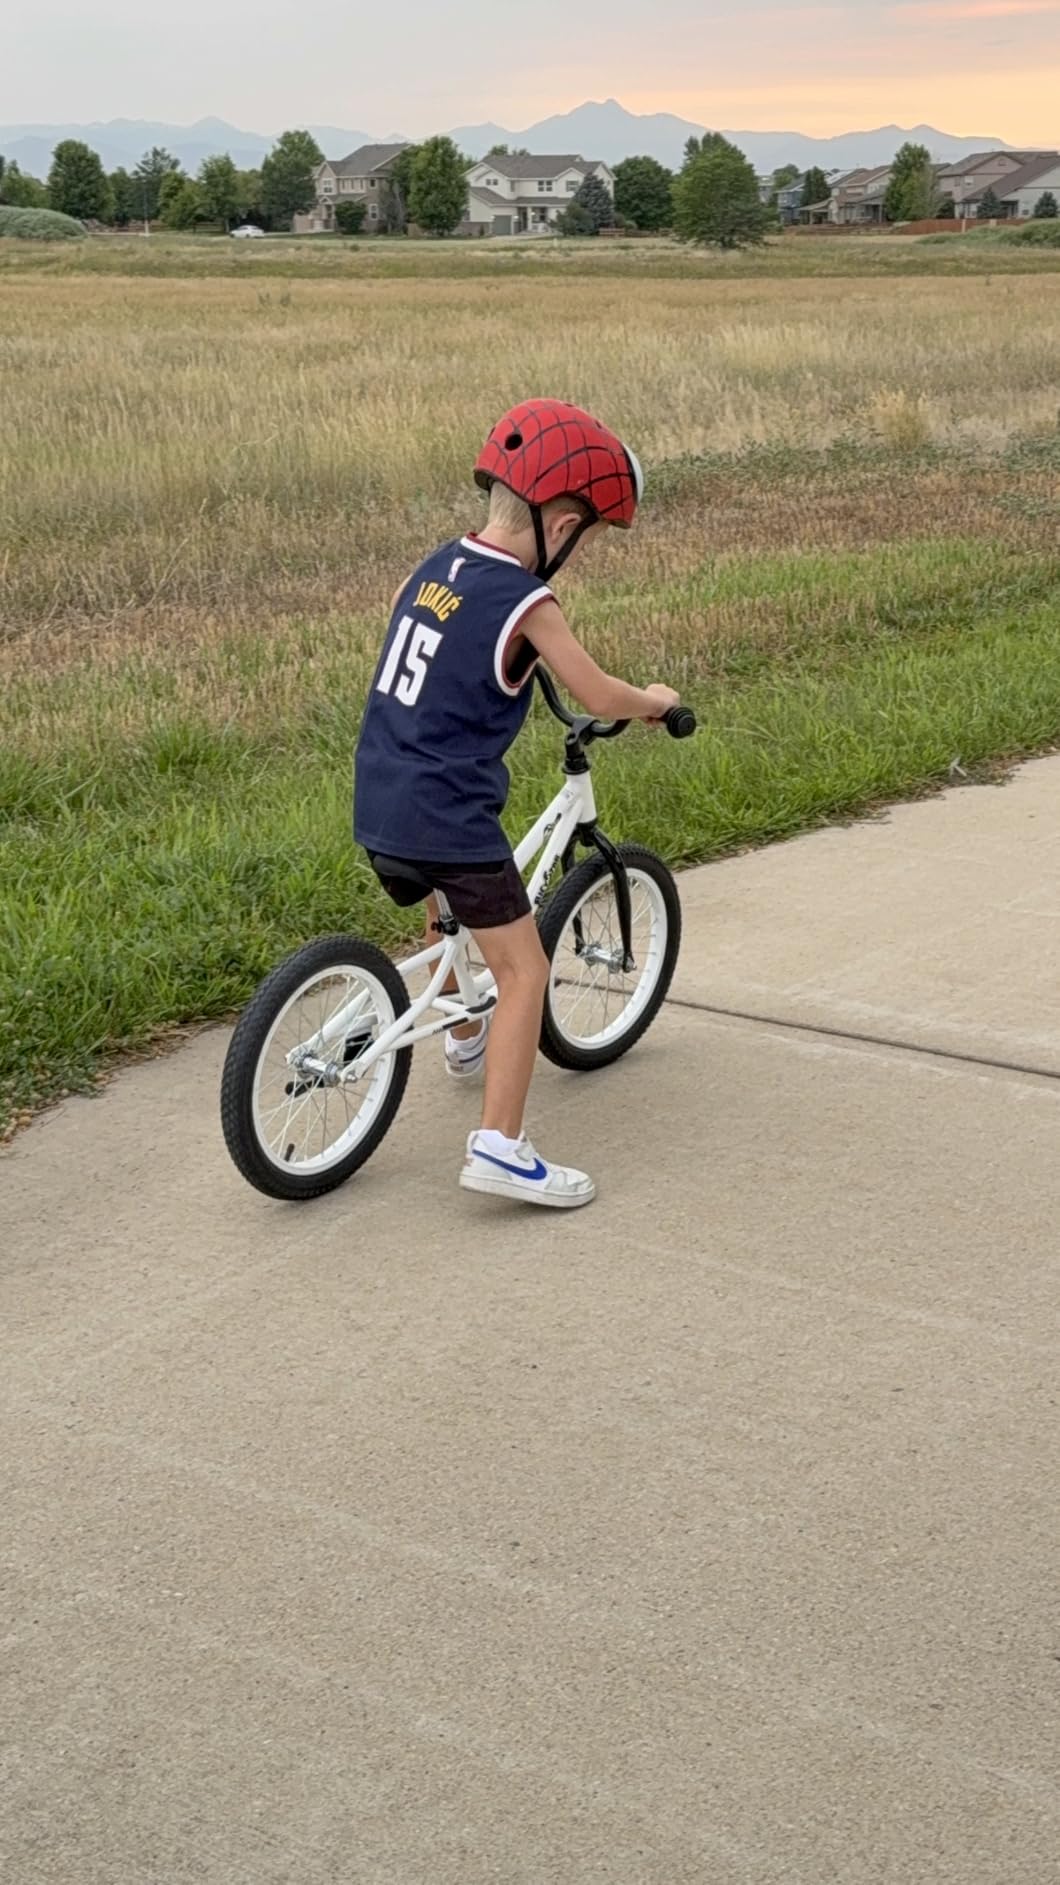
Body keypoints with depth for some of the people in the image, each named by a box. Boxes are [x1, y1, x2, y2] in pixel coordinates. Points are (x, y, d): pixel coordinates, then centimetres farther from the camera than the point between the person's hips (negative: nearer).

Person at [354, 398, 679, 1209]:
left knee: (454, 918, 33)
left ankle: (466, 1040, 54)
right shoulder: (526, 602, -13)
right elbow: (601, 697, -10)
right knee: (523, 969, -1)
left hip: (379, 808, 8)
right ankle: (500, 1147, -8)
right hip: (450, 819, -8)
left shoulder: (436, 567, 9)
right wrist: (656, 701, 9)